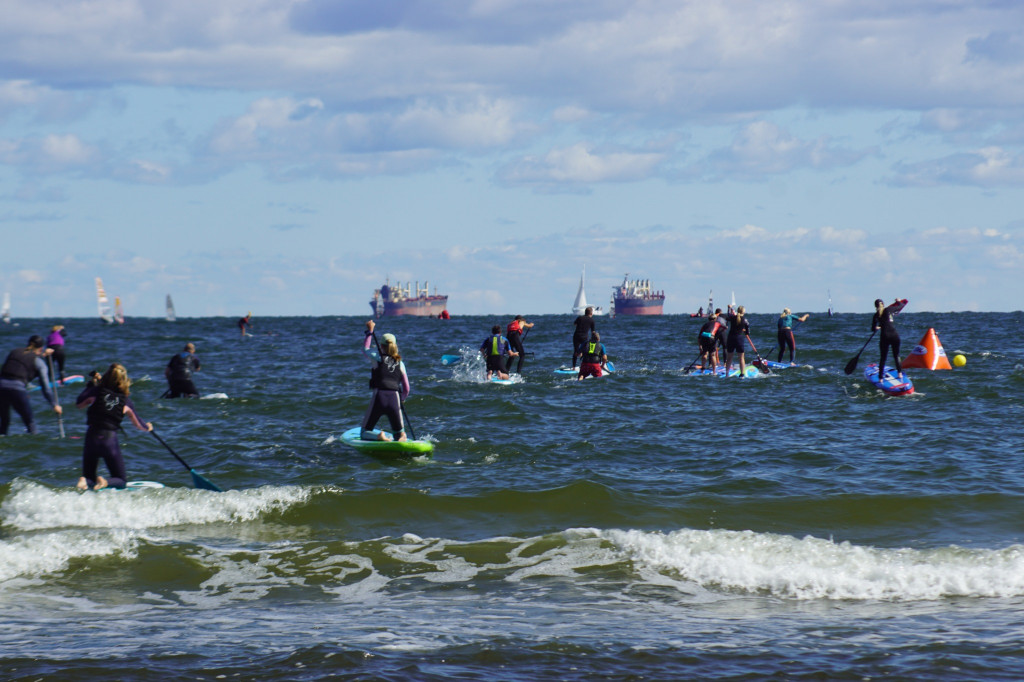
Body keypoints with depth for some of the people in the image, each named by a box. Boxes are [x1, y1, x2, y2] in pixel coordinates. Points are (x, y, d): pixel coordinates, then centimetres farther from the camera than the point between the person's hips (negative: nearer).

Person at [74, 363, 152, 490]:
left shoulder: (97, 392, -1)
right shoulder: (126, 401, 1)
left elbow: (78, 404, 17)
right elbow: (139, 425, 13)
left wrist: (91, 384, 25)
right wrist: (148, 427, 37)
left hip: (91, 438, 1)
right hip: (110, 440, -1)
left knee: (89, 478, 19)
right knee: (121, 480, 13)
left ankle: (83, 481, -18)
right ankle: (105, 482, -21)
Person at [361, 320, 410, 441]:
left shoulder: (377, 358, 3)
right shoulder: (400, 363, 11)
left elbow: (365, 349, 26)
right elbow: (406, 389, 13)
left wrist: (370, 331, 35)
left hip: (378, 399, -2)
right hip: (394, 399, 2)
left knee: (365, 434, 10)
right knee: (398, 435, 15)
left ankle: (380, 436, -23)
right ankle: (402, 437, -22)